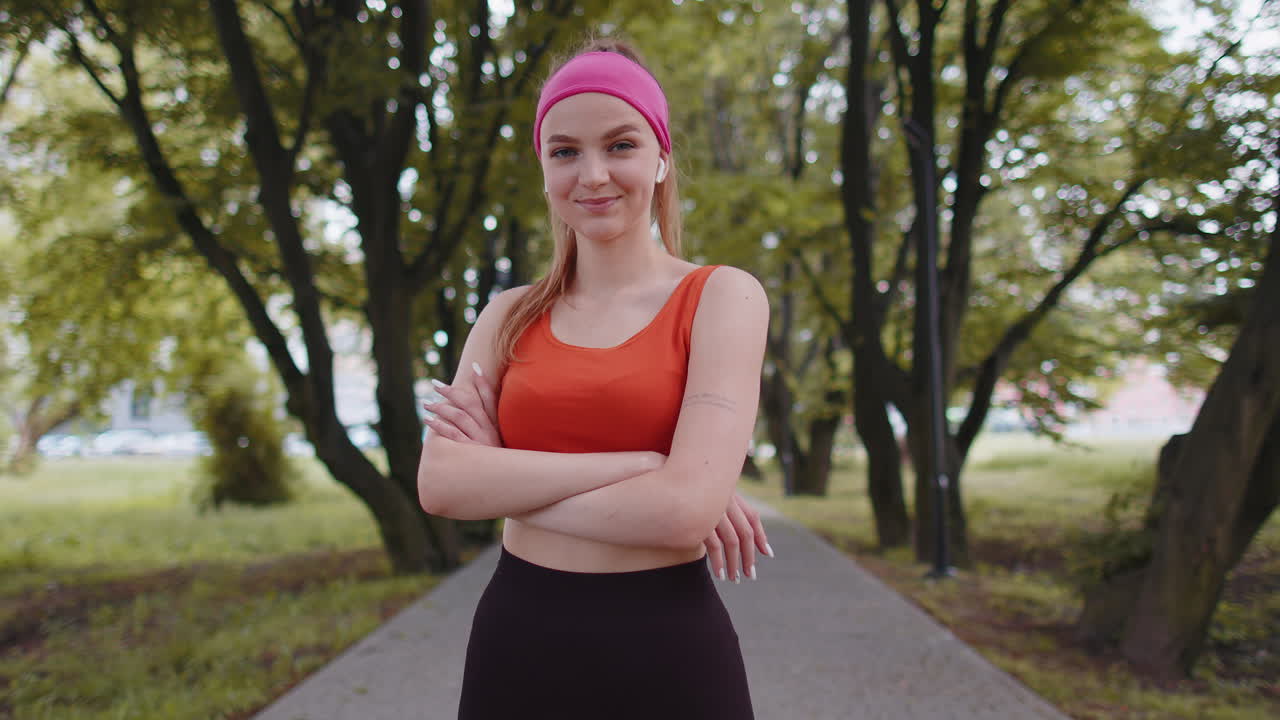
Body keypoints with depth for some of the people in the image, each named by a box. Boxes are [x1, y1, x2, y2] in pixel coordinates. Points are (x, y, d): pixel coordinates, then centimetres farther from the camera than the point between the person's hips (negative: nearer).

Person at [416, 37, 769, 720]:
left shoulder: (722, 296, -6)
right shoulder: (510, 316, 5)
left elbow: (687, 507, -19)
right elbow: (439, 483, -9)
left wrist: (505, 478, -9)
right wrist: (635, 464, -18)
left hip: (667, 649, -3)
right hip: (515, 643, 4)